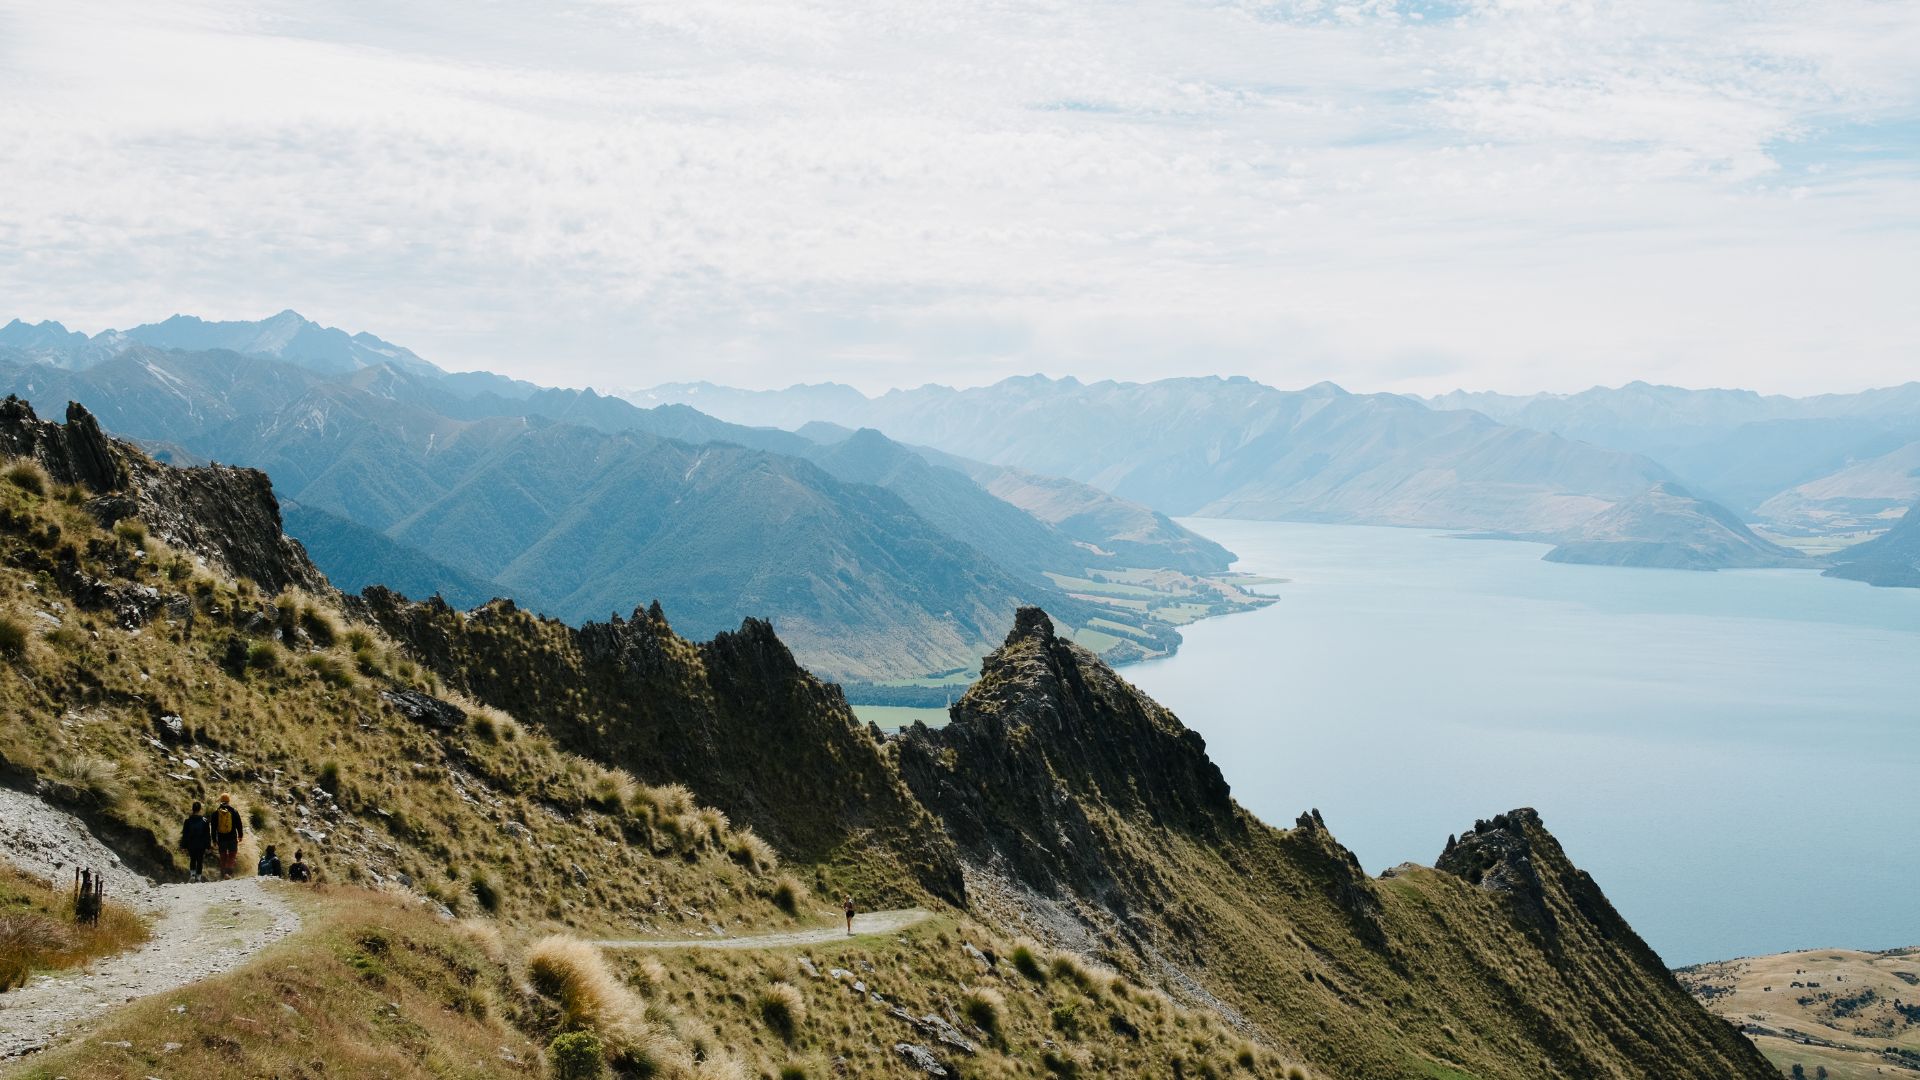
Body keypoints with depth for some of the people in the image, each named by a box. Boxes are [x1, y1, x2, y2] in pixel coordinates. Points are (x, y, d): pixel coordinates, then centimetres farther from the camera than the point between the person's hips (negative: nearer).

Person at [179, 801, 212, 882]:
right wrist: (208, 845, 6)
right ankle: (198, 877, 8)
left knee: (192, 860, 17)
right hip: (201, 845, -1)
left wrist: (184, 845, 6)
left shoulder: (188, 821, -8)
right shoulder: (205, 820, -8)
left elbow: (184, 834, -2)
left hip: (191, 845, 1)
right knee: (200, 861, 8)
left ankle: (192, 874, 1)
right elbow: (208, 834, -2)